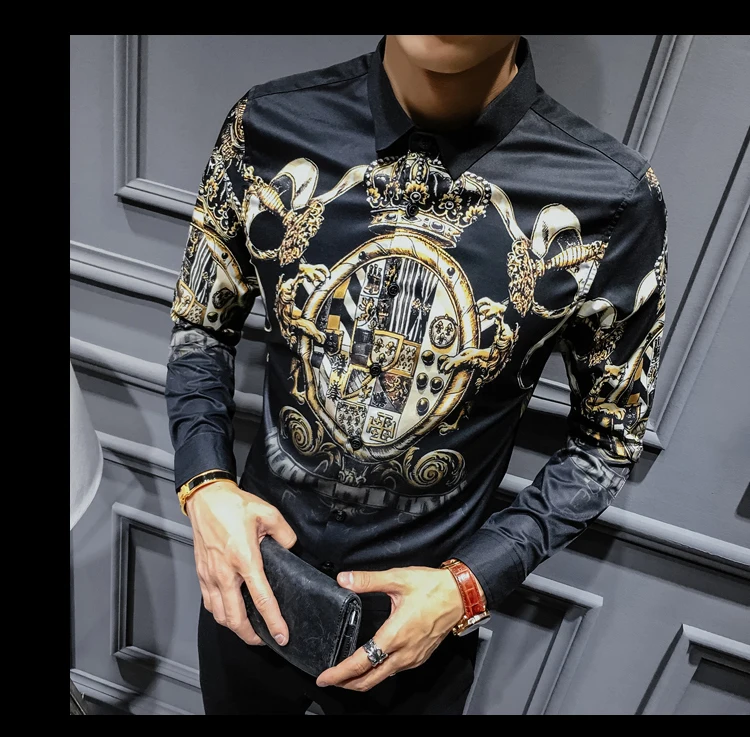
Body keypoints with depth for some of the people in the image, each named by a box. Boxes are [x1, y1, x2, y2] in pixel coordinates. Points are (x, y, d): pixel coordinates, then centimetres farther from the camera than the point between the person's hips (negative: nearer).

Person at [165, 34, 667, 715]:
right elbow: (203, 325, -1)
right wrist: (205, 484, -17)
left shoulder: (613, 204, -21)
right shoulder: (268, 128, -16)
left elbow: (608, 439, -7)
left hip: (428, 615, -1)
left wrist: (470, 587, -17)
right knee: (232, 700, 31)